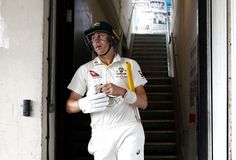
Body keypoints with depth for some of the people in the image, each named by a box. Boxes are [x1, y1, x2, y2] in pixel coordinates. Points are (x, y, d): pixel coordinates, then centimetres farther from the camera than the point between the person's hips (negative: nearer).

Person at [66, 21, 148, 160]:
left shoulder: (130, 64, 7)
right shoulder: (85, 69, 9)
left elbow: (143, 103, 2)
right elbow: (69, 106, 5)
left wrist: (121, 91, -17)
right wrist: (85, 104, -17)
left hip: (129, 131, -1)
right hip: (101, 134, 1)